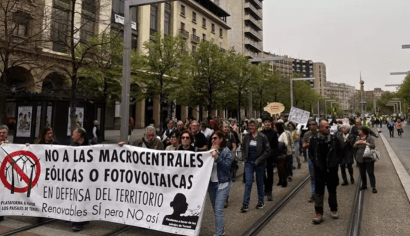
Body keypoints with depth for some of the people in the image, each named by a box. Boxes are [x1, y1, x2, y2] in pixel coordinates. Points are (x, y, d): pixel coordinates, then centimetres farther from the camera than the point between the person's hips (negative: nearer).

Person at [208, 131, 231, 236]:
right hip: (211, 183, 6)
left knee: (218, 210, -11)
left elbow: (227, 166, -15)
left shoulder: (226, 151, -7)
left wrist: (217, 158, -24)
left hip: (222, 184, -5)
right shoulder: (210, 150, 5)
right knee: (215, 210, 16)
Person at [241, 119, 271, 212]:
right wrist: (245, 157, 5)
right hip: (249, 163, 2)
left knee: (260, 182, 11)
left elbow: (267, 150, -7)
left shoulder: (262, 137, -9)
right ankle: (245, 204, 0)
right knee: (248, 183, -2)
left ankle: (261, 202, 28)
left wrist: (259, 160, -12)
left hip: (259, 163, -2)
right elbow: (244, 148, 15)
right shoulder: (246, 136, 0)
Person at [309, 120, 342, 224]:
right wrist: (315, 163, -4)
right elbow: (311, 153, 4)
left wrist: (335, 164, -2)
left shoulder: (334, 139, -1)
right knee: (319, 192, 2)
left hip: (332, 169, 1)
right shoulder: (313, 140, -3)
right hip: (319, 170, -1)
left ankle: (333, 210, 30)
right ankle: (319, 213, 7)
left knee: (332, 191, 14)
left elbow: (339, 153, 6)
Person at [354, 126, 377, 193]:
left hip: (368, 159, -5)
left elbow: (373, 146, -15)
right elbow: (354, 147, 9)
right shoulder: (358, 138, 9)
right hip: (360, 159, 5)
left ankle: (373, 187, -1)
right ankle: (364, 185, 27)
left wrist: (366, 143, -25)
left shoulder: (369, 138, -6)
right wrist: (356, 143, -11)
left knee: (371, 173, -5)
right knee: (362, 173, 13)